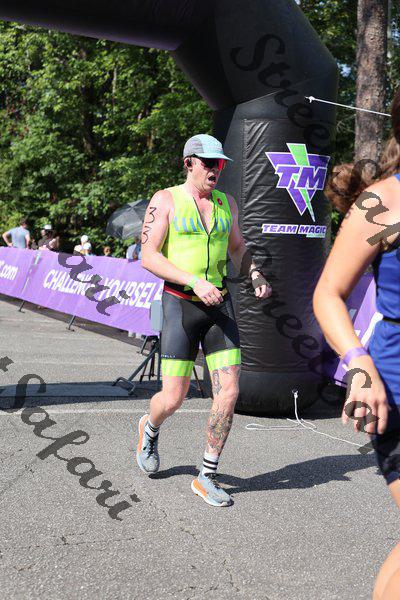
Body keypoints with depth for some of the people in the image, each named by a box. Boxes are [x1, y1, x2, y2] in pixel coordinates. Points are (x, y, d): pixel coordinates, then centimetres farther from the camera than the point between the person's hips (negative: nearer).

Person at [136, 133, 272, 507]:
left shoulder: (226, 204, 10)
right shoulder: (165, 200, -4)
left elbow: (238, 249, 23)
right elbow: (148, 257, -11)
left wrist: (256, 277, 3)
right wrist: (194, 281, -23)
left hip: (220, 306, 4)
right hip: (180, 305, -4)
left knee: (229, 392, -7)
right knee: (173, 399, -2)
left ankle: (206, 478, 6)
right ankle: (149, 429, 36)